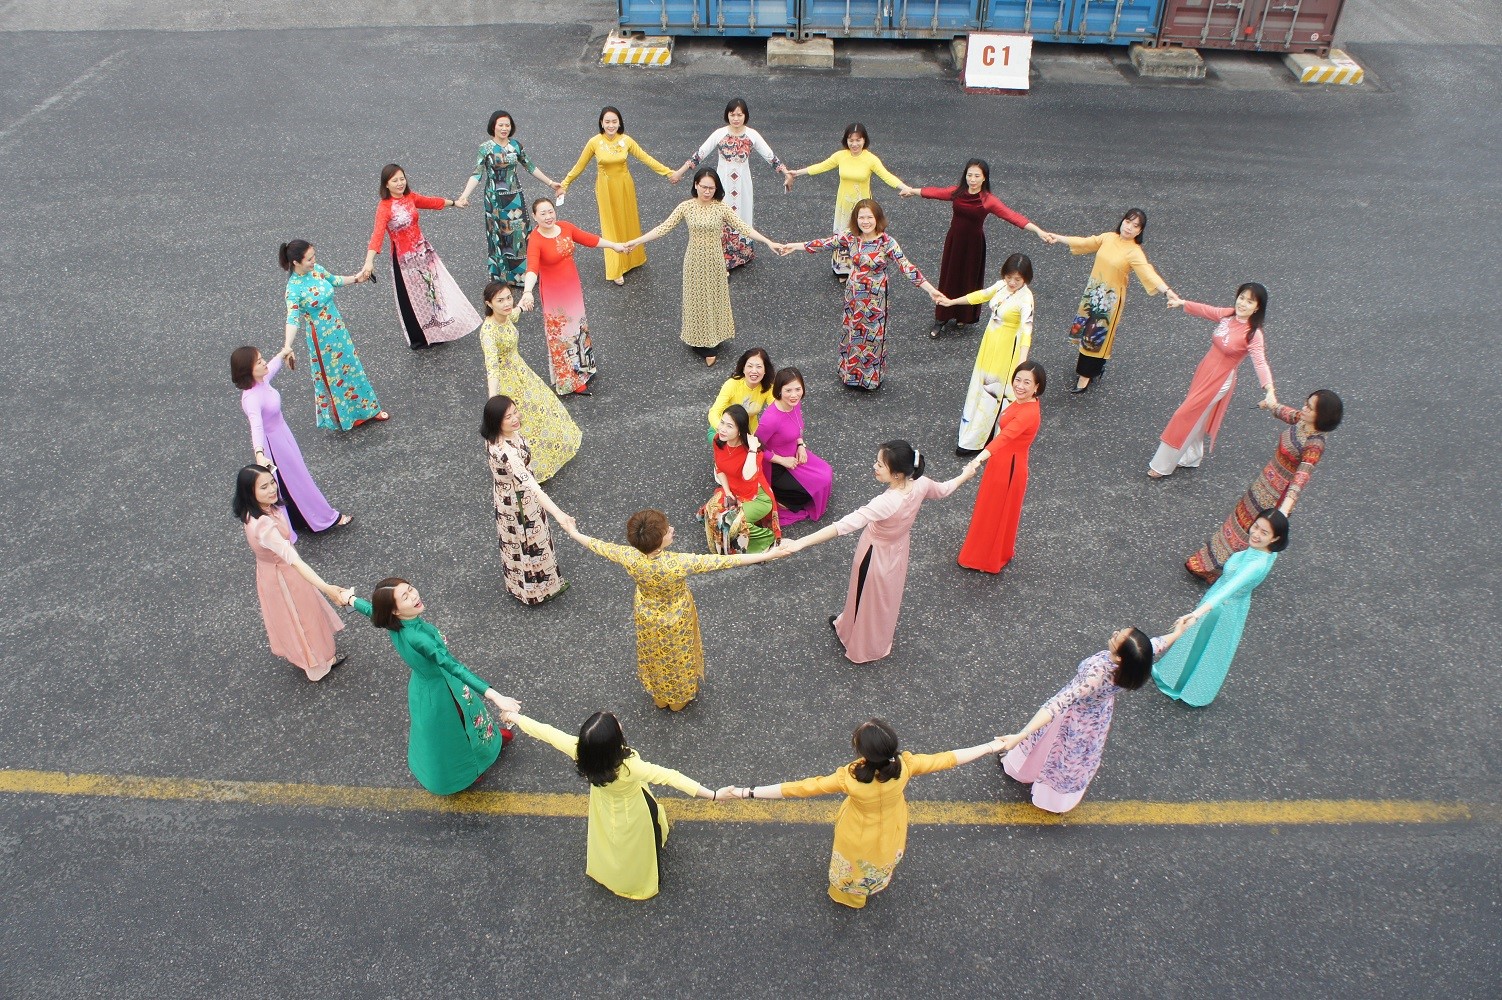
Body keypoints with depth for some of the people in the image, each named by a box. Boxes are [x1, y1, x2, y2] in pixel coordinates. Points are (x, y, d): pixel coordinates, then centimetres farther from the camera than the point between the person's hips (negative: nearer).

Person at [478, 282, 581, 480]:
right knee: (517, 421, 11)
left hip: (520, 370, 8)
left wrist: (520, 307, 39)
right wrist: (493, 399, -60)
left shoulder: (505, 316, -12)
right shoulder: (488, 331, -36)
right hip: (505, 380, -8)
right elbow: (492, 366, -48)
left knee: (540, 404, 27)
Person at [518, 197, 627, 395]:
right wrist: (527, 292, -59)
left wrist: (615, 246, 16)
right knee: (562, 334, 7)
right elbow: (532, 269, -41)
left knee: (578, 326, 23)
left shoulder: (565, 227, -7)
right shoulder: (535, 241, -26)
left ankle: (581, 368, 46)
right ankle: (570, 382, 21)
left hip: (573, 286, 7)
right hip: (553, 293, -7)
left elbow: (589, 239, 8)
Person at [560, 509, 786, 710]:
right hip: (676, 620, -3)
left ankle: (660, 697, 58)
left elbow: (598, 545, -12)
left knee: (654, 657, 31)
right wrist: (768, 555, -35)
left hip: (648, 618, 3)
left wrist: (573, 533, 7)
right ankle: (680, 699, 54)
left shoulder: (629, 558, -31)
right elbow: (725, 561, -40)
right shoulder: (677, 563, -43)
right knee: (678, 658, 27)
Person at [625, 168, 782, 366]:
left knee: (715, 298, 11)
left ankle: (713, 342, 26)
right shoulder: (686, 207, -8)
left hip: (715, 261, 0)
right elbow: (664, 228, -6)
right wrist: (636, 241, -11)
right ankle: (702, 343, 20)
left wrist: (768, 242, -17)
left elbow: (742, 227, -9)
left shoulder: (721, 208, -8)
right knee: (697, 299, 8)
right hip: (695, 261, 0)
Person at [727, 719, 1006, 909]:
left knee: (856, 868, 33)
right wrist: (993, 746, -10)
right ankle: (880, 885, 69)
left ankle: (850, 896, 63)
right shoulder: (905, 765, -36)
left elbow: (801, 788, -40)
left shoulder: (850, 778, -43)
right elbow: (946, 759, -23)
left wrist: (748, 792, -36)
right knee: (884, 861, 38)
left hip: (859, 840, -3)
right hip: (891, 836, 3)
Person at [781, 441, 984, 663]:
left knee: (868, 600, 23)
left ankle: (863, 646, 50)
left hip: (876, 557, -6)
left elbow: (844, 526, -49)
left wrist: (800, 543, -52)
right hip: (898, 551, 6)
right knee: (888, 595, 32)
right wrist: (967, 474, 23)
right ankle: (882, 637, 61)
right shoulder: (921, 484, -23)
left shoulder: (887, 503, -43)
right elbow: (943, 490, 1)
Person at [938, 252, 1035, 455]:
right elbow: (980, 295, 14)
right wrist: (951, 301, 22)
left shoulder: (1025, 298, -24)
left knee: (993, 391, 0)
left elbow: (1026, 328, -34)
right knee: (981, 383, 19)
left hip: (1006, 349, -8)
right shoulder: (1001, 286, -3)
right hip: (989, 343, 8)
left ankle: (973, 441, 7)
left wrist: (1022, 360, -47)